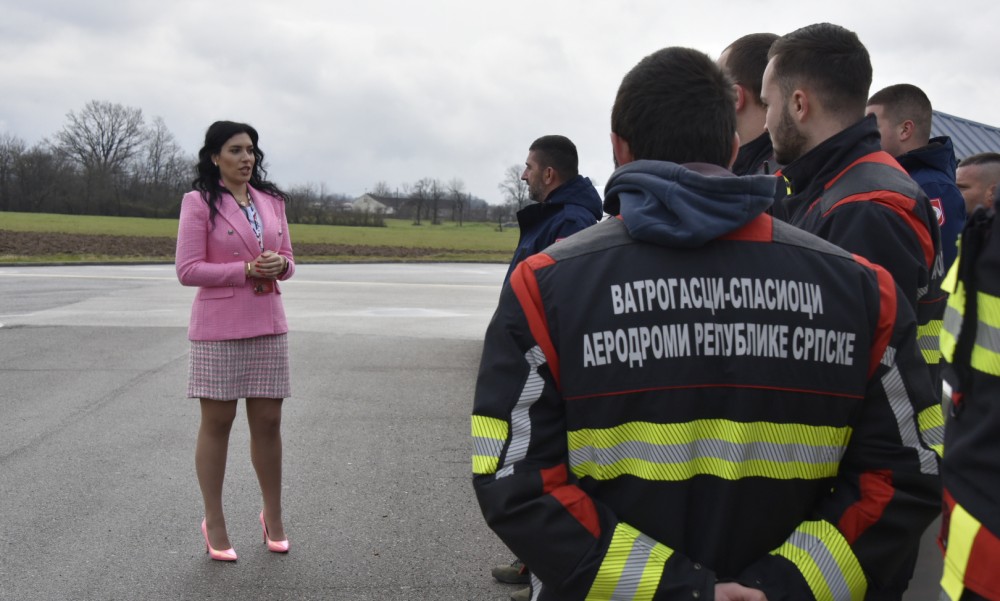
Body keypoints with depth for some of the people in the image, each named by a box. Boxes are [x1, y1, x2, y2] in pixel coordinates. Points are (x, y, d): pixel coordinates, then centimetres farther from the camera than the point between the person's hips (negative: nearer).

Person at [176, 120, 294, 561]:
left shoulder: (271, 201, 10)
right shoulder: (199, 203, -5)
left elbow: (287, 261, 14)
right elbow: (187, 270, -10)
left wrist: (279, 265, -10)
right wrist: (246, 270, -16)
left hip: (268, 326, 4)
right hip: (219, 329, -4)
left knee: (268, 423, 7)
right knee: (216, 424, 3)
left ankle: (272, 517, 22)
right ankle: (214, 524, 13)